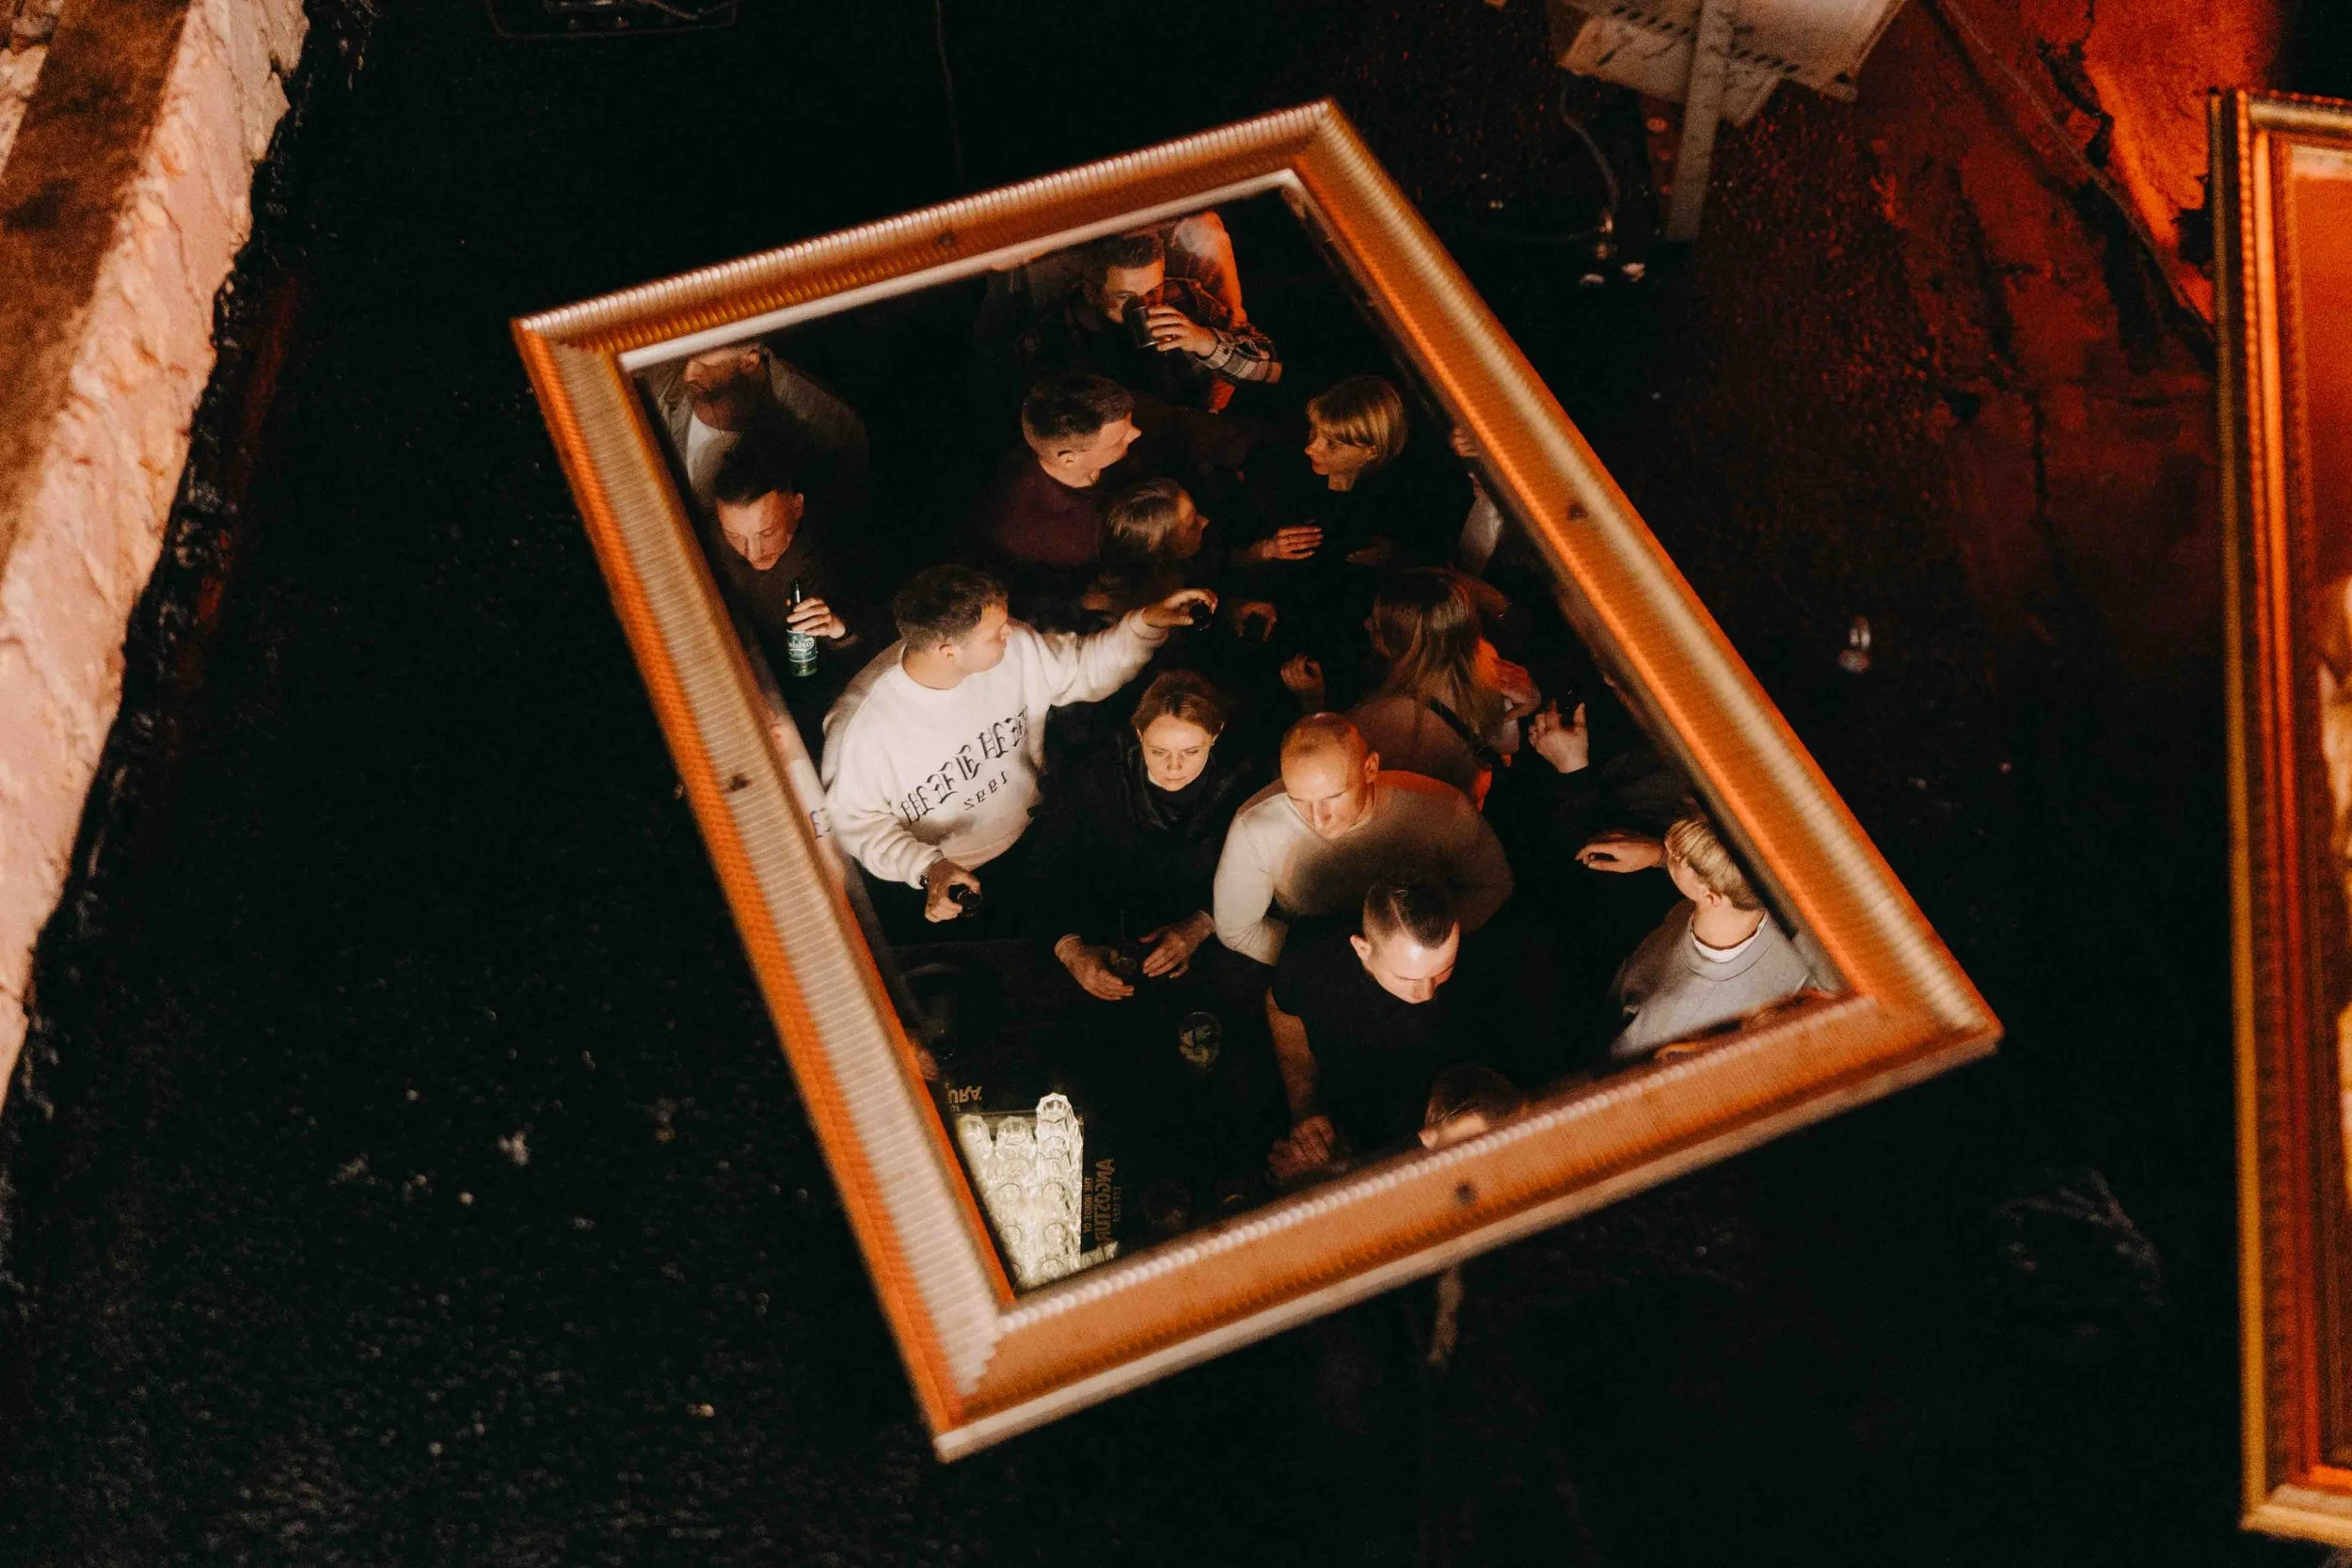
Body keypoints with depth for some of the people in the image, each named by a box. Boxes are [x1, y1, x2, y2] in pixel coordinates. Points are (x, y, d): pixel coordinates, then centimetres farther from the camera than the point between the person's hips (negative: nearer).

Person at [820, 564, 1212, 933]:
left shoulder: (1016, 650, -10)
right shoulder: (863, 721, -25)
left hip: (1030, 847, 4)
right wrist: (926, 868, -25)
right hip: (924, 881, -4)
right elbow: (853, 820, -12)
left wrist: (1147, 622, -7)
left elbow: (1085, 669, 7)